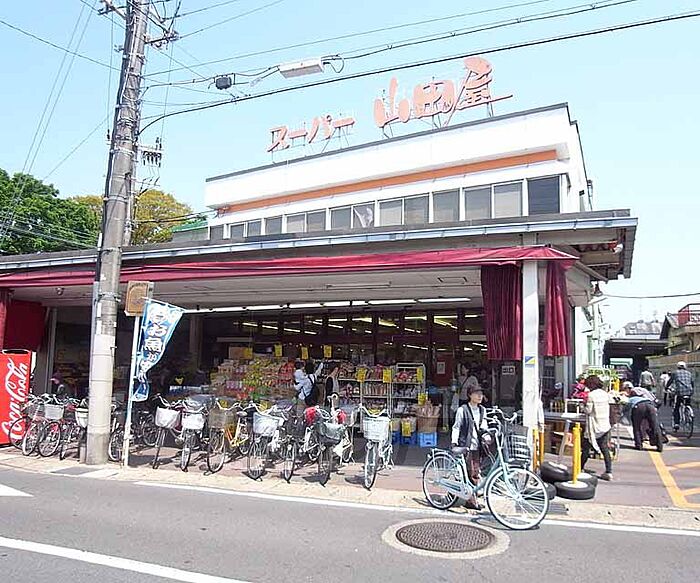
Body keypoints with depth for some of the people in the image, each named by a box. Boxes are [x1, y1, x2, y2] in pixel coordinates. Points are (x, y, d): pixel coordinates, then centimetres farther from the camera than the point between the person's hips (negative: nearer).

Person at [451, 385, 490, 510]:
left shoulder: (482, 409, 14)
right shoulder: (462, 409, -4)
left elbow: (483, 426, 13)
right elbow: (456, 427, -3)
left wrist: (486, 436, -6)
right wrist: (454, 443, -10)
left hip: (477, 446, 6)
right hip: (465, 445, -6)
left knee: (476, 473, 7)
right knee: (470, 473, -8)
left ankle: (472, 498, 17)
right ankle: (472, 500, -2)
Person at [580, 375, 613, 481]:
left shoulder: (591, 395, -15)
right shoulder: (605, 394, 4)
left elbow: (588, 411, -14)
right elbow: (607, 409, 12)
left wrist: (585, 404, 4)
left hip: (594, 426, -6)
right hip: (605, 426, 6)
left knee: (586, 448, 7)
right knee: (605, 449, 7)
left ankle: (580, 468, 18)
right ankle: (608, 472, 3)